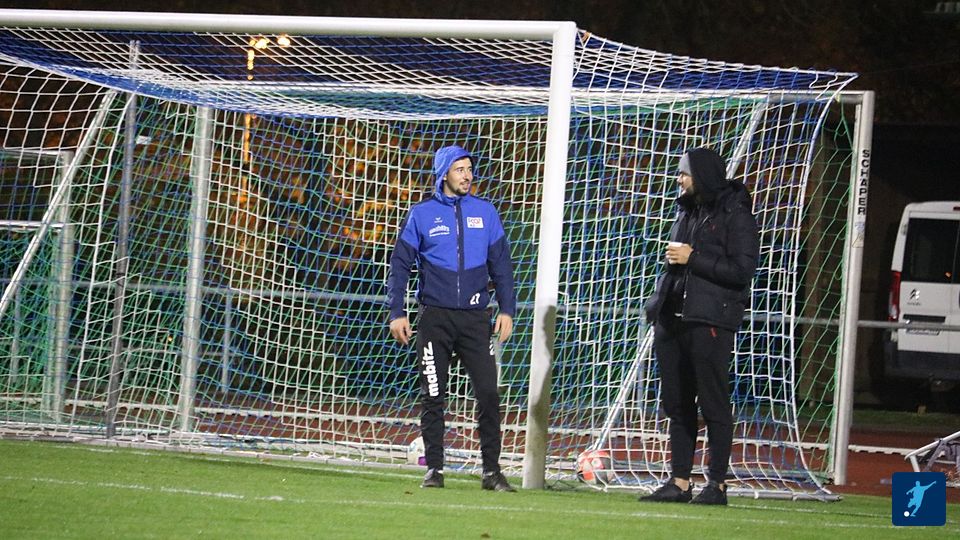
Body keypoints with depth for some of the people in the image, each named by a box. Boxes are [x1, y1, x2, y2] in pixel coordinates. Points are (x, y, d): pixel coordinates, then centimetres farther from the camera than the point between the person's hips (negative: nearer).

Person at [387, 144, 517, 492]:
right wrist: (397, 313, -2)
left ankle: (492, 471, -1)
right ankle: (434, 469, 9)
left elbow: (501, 264, 13)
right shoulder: (422, 215, 4)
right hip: (435, 317, -1)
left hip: (475, 318, 1)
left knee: (488, 393, -7)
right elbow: (400, 264, 6)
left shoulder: (485, 212, 9)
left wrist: (507, 309, 5)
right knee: (433, 396, 1)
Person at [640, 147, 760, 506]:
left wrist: (693, 258, -15)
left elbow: (742, 270, -14)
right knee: (677, 404, 7)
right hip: (674, 319, 8)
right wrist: (657, 307, 16)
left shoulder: (735, 216, -6)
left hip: (711, 323, -8)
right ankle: (679, 482, 11)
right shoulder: (688, 211, 18)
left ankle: (717, 484, -1)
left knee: (713, 404, -4)